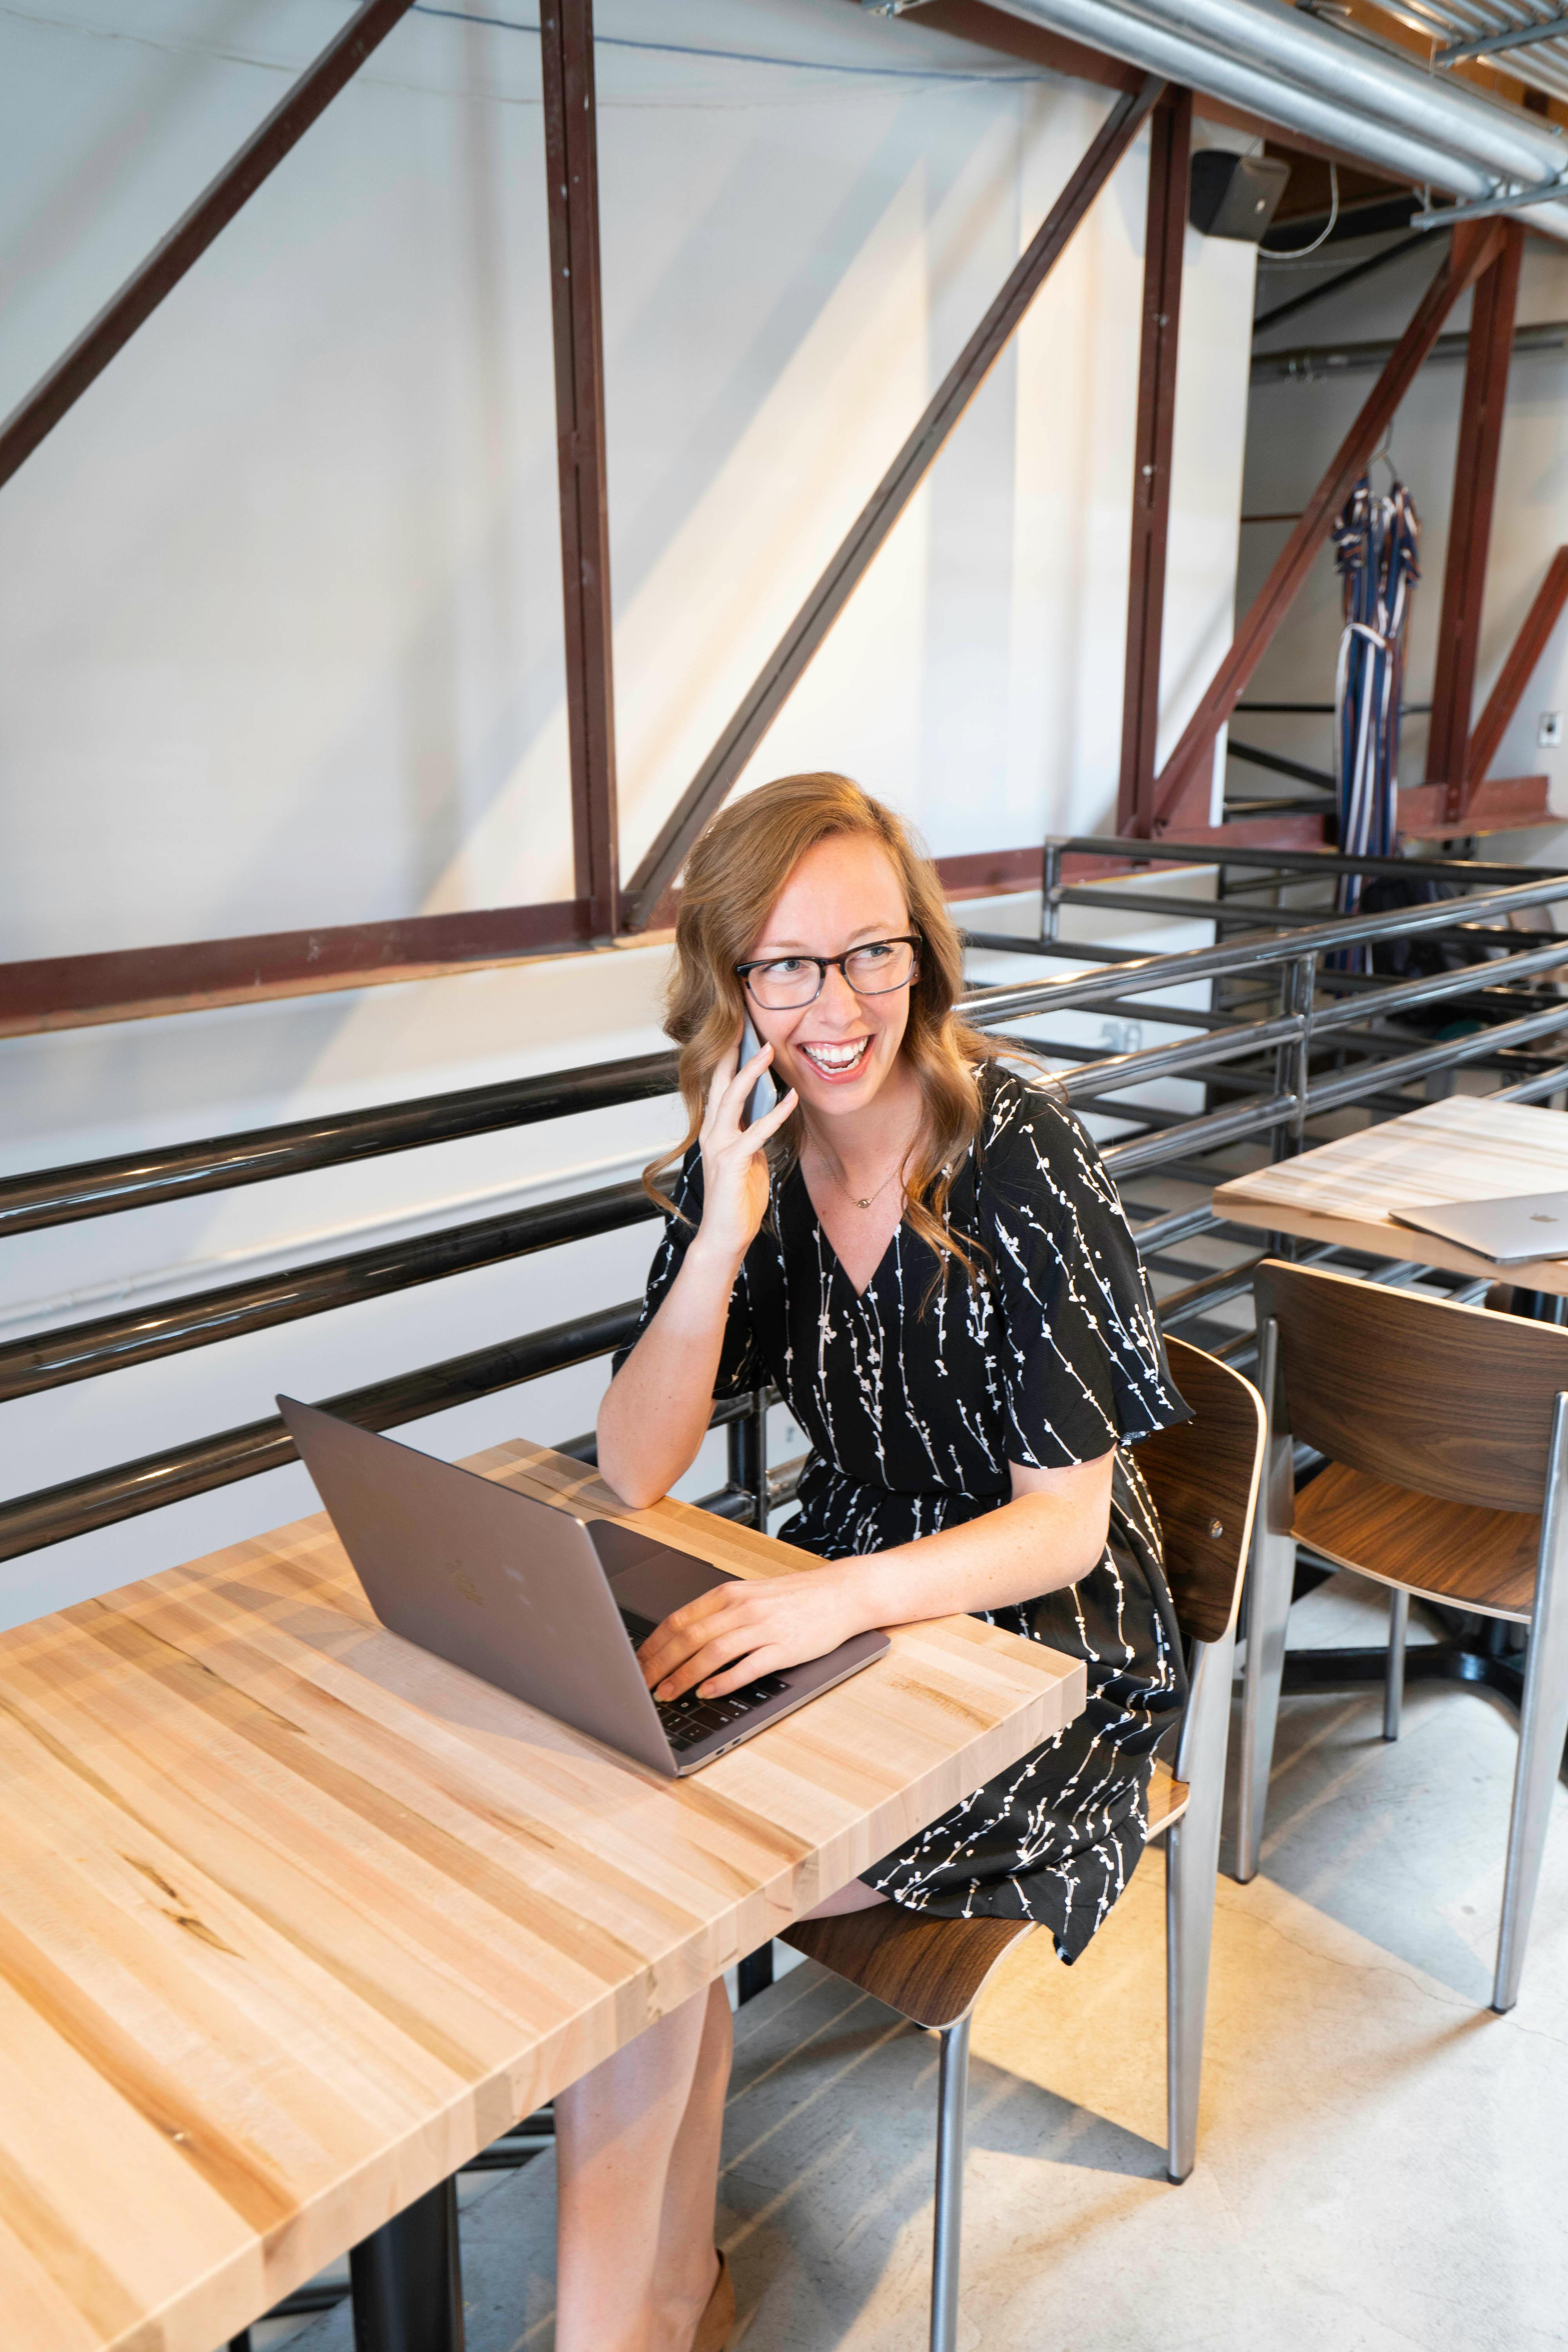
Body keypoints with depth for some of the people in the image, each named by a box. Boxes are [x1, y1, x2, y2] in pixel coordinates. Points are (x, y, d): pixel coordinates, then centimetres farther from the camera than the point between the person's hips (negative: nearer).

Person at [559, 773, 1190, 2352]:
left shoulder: (1018, 1158, -19)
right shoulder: (740, 1164, -5)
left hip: (1044, 1646, -5)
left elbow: (1067, 1528, -19)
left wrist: (841, 1597, -37)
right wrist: (722, 1239, -23)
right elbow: (633, 1479, -9)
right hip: (845, 1603, 5)